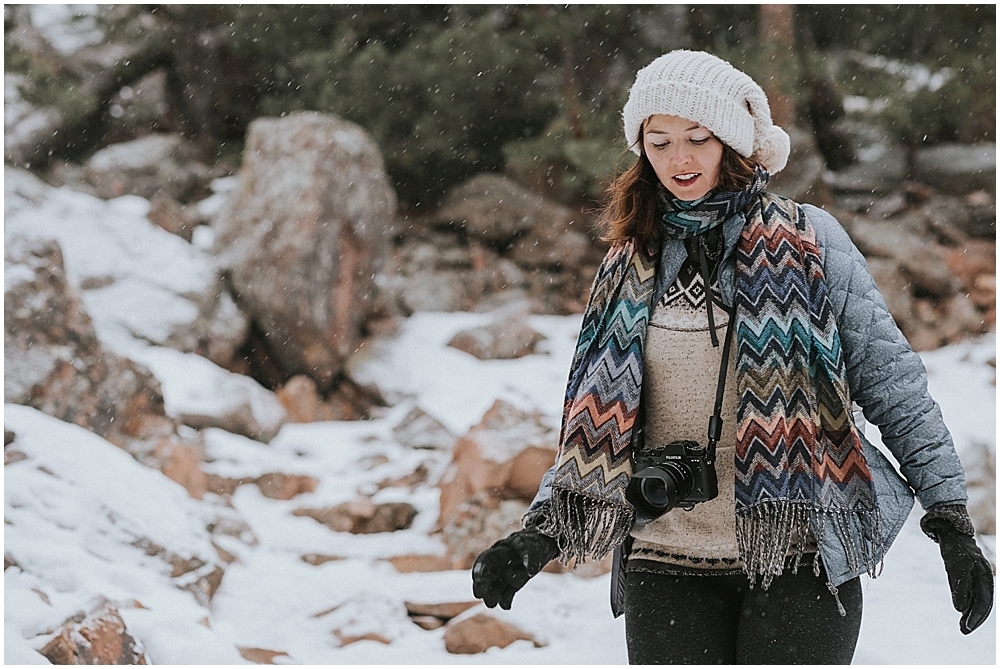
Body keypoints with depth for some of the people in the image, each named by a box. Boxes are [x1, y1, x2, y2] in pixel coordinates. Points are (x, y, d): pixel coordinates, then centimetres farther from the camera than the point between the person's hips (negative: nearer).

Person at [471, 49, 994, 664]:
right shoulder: (632, 267, 11)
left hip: (800, 560, -3)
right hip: (666, 569, 3)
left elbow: (892, 383, 1)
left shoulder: (807, 240, 0)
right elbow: (595, 431, 14)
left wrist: (953, 521, -5)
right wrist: (542, 532, 0)